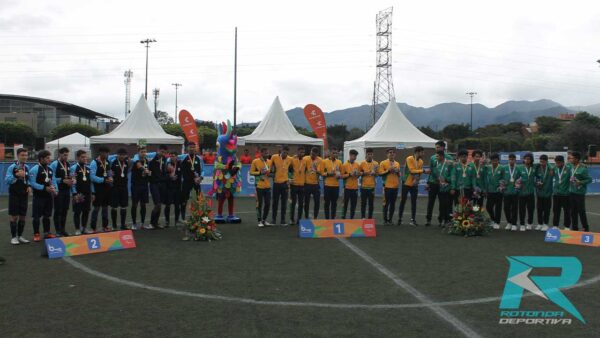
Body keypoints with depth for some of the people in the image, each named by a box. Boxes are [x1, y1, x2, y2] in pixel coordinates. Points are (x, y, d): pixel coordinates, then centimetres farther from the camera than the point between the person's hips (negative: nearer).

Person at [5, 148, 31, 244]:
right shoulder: (12, 167, -10)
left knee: (23, 216, 9)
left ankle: (20, 236, 21)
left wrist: (29, 186, -2)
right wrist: (16, 175, -27)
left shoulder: (27, 167, 5)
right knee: (14, 216, -1)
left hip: (24, 195, 5)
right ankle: (13, 237, 9)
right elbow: (6, 180, -15)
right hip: (14, 195, -5)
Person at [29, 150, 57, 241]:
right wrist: (44, 188, -21)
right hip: (39, 196, -6)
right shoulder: (35, 169, -12)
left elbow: (53, 180, 14)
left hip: (49, 195, 7)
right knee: (37, 216, -1)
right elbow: (32, 183, -16)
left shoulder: (50, 169, 10)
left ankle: (47, 233, 21)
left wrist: (55, 189, -4)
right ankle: (36, 234, 7)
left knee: (47, 215, 13)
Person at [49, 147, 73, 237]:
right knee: (58, 211, 0)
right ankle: (58, 231, 6)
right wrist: (63, 180, -18)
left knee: (65, 210, 10)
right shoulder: (54, 164, -8)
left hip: (67, 190, 6)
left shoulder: (68, 164, 11)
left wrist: (71, 180, -2)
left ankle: (63, 229, 20)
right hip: (58, 191, -6)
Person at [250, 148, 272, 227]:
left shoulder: (269, 162, 9)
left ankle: (264, 220, 21)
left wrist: (270, 174, -3)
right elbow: (251, 172, -3)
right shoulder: (255, 161, -5)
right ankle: (260, 221, 10)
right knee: (259, 204, 1)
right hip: (259, 186, -5)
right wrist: (260, 173, -17)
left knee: (268, 203, 6)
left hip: (268, 186, 5)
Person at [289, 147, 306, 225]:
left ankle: (299, 219, 14)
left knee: (301, 203, 6)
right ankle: (292, 219, 10)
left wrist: (305, 179, 10)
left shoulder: (305, 161, 7)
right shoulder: (292, 160, -5)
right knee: (293, 202, 2)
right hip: (294, 184, -4)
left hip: (302, 185, 4)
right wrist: (290, 178, -9)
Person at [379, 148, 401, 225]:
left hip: (395, 186, 5)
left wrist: (398, 171, 0)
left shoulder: (397, 164, 15)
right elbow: (380, 173, -7)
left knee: (393, 204, 6)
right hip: (387, 186, -5)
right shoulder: (383, 163, 0)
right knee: (386, 203, -3)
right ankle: (385, 220, 4)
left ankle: (390, 220, 12)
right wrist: (388, 170, -15)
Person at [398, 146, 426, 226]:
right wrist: (423, 170, -22)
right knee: (403, 201, 3)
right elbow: (412, 170, -22)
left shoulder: (421, 161, 5)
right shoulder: (409, 159, -13)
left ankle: (413, 219, 7)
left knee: (414, 202, 3)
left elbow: (419, 173, 5)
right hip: (406, 183, -5)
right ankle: (399, 219, 12)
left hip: (414, 185, 5)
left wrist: (417, 179, -14)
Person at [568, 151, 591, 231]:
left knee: (581, 211, 2)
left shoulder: (583, 169, -18)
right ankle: (574, 228, 23)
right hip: (571, 192, 7)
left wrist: (581, 182, -25)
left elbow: (589, 179, -14)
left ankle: (586, 228, 16)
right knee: (573, 211, 13)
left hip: (580, 193, -7)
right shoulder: (572, 167, 2)